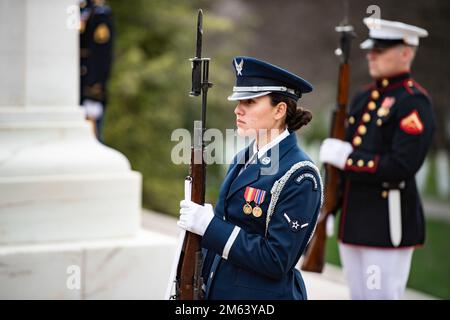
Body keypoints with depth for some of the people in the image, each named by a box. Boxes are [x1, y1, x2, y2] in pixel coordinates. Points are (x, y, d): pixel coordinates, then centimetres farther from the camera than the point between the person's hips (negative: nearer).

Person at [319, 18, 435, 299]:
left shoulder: (414, 102, -11)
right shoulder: (365, 98, 15)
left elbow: (403, 166, -21)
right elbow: (341, 151, 21)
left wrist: (347, 157, -16)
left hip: (389, 224, -8)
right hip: (355, 222, 8)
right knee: (359, 295, 14)